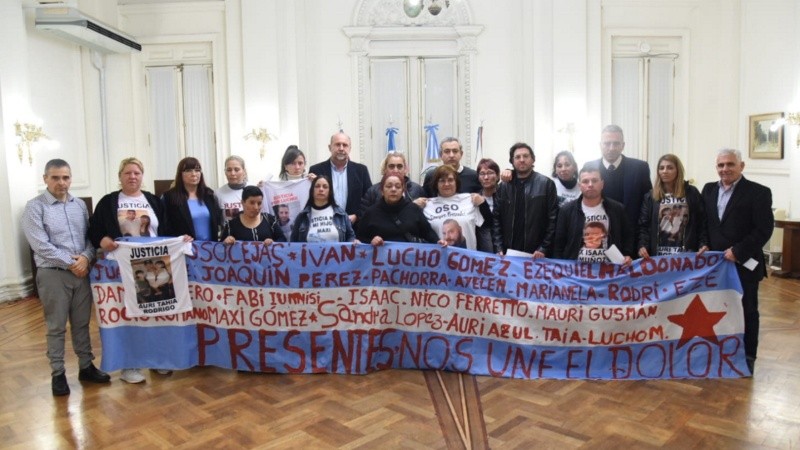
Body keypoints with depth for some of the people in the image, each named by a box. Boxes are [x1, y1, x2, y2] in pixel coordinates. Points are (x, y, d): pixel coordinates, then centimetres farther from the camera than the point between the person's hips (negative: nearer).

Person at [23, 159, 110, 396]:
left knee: (82, 323, 14)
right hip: (53, 274, -4)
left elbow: (90, 235, 6)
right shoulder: (35, 206, -7)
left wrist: (86, 257, -13)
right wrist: (71, 263, -14)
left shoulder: (80, 205, 8)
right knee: (56, 327, 5)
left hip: (82, 272, 4)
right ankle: (58, 374, 15)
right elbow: (41, 245, -14)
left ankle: (86, 366, 25)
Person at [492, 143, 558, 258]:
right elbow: (497, 219, 6)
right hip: (509, 253, 2)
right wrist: (499, 248, -2)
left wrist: (544, 249, -9)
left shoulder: (546, 184, 0)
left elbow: (552, 219, -3)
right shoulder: (504, 186, 9)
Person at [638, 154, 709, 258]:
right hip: (658, 254, 0)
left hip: (686, 254, 0)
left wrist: (703, 244, -9)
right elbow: (643, 225, 2)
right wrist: (642, 246, -13)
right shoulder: (651, 196, 7)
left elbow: (702, 222, 4)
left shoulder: (692, 193, 7)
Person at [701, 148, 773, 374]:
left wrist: (738, 251, -19)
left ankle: (747, 357, 22)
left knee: (746, 311, 9)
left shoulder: (758, 192, -7)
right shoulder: (709, 189, 8)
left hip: (744, 265, -4)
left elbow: (764, 230, -13)